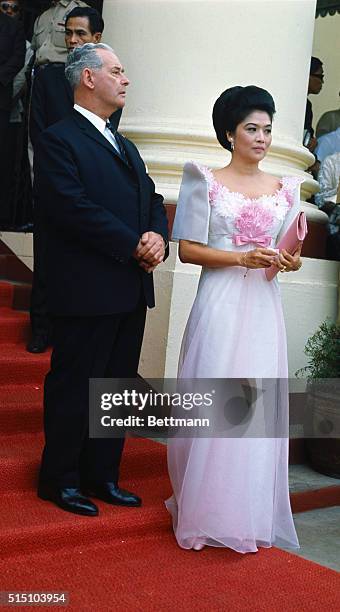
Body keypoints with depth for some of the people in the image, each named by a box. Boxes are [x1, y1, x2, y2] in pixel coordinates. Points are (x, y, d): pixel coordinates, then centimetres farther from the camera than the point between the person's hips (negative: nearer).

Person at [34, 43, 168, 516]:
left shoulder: (125, 147, 20)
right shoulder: (59, 140, -7)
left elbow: (153, 201, 16)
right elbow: (74, 209, -19)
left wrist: (158, 237, -6)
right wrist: (134, 245, -17)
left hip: (131, 290, 8)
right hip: (87, 293, -8)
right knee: (74, 387, 2)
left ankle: (103, 476, 25)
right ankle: (60, 480, 16)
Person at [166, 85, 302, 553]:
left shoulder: (284, 189, 13)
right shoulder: (208, 182, 2)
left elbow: (287, 251, 17)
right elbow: (187, 249, -3)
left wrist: (290, 262, -7)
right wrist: (242, 257, -14)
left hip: (262, 306, 4)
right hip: (220, 303, -3)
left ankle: (249, 514, 15)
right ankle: (206, 512, 9)